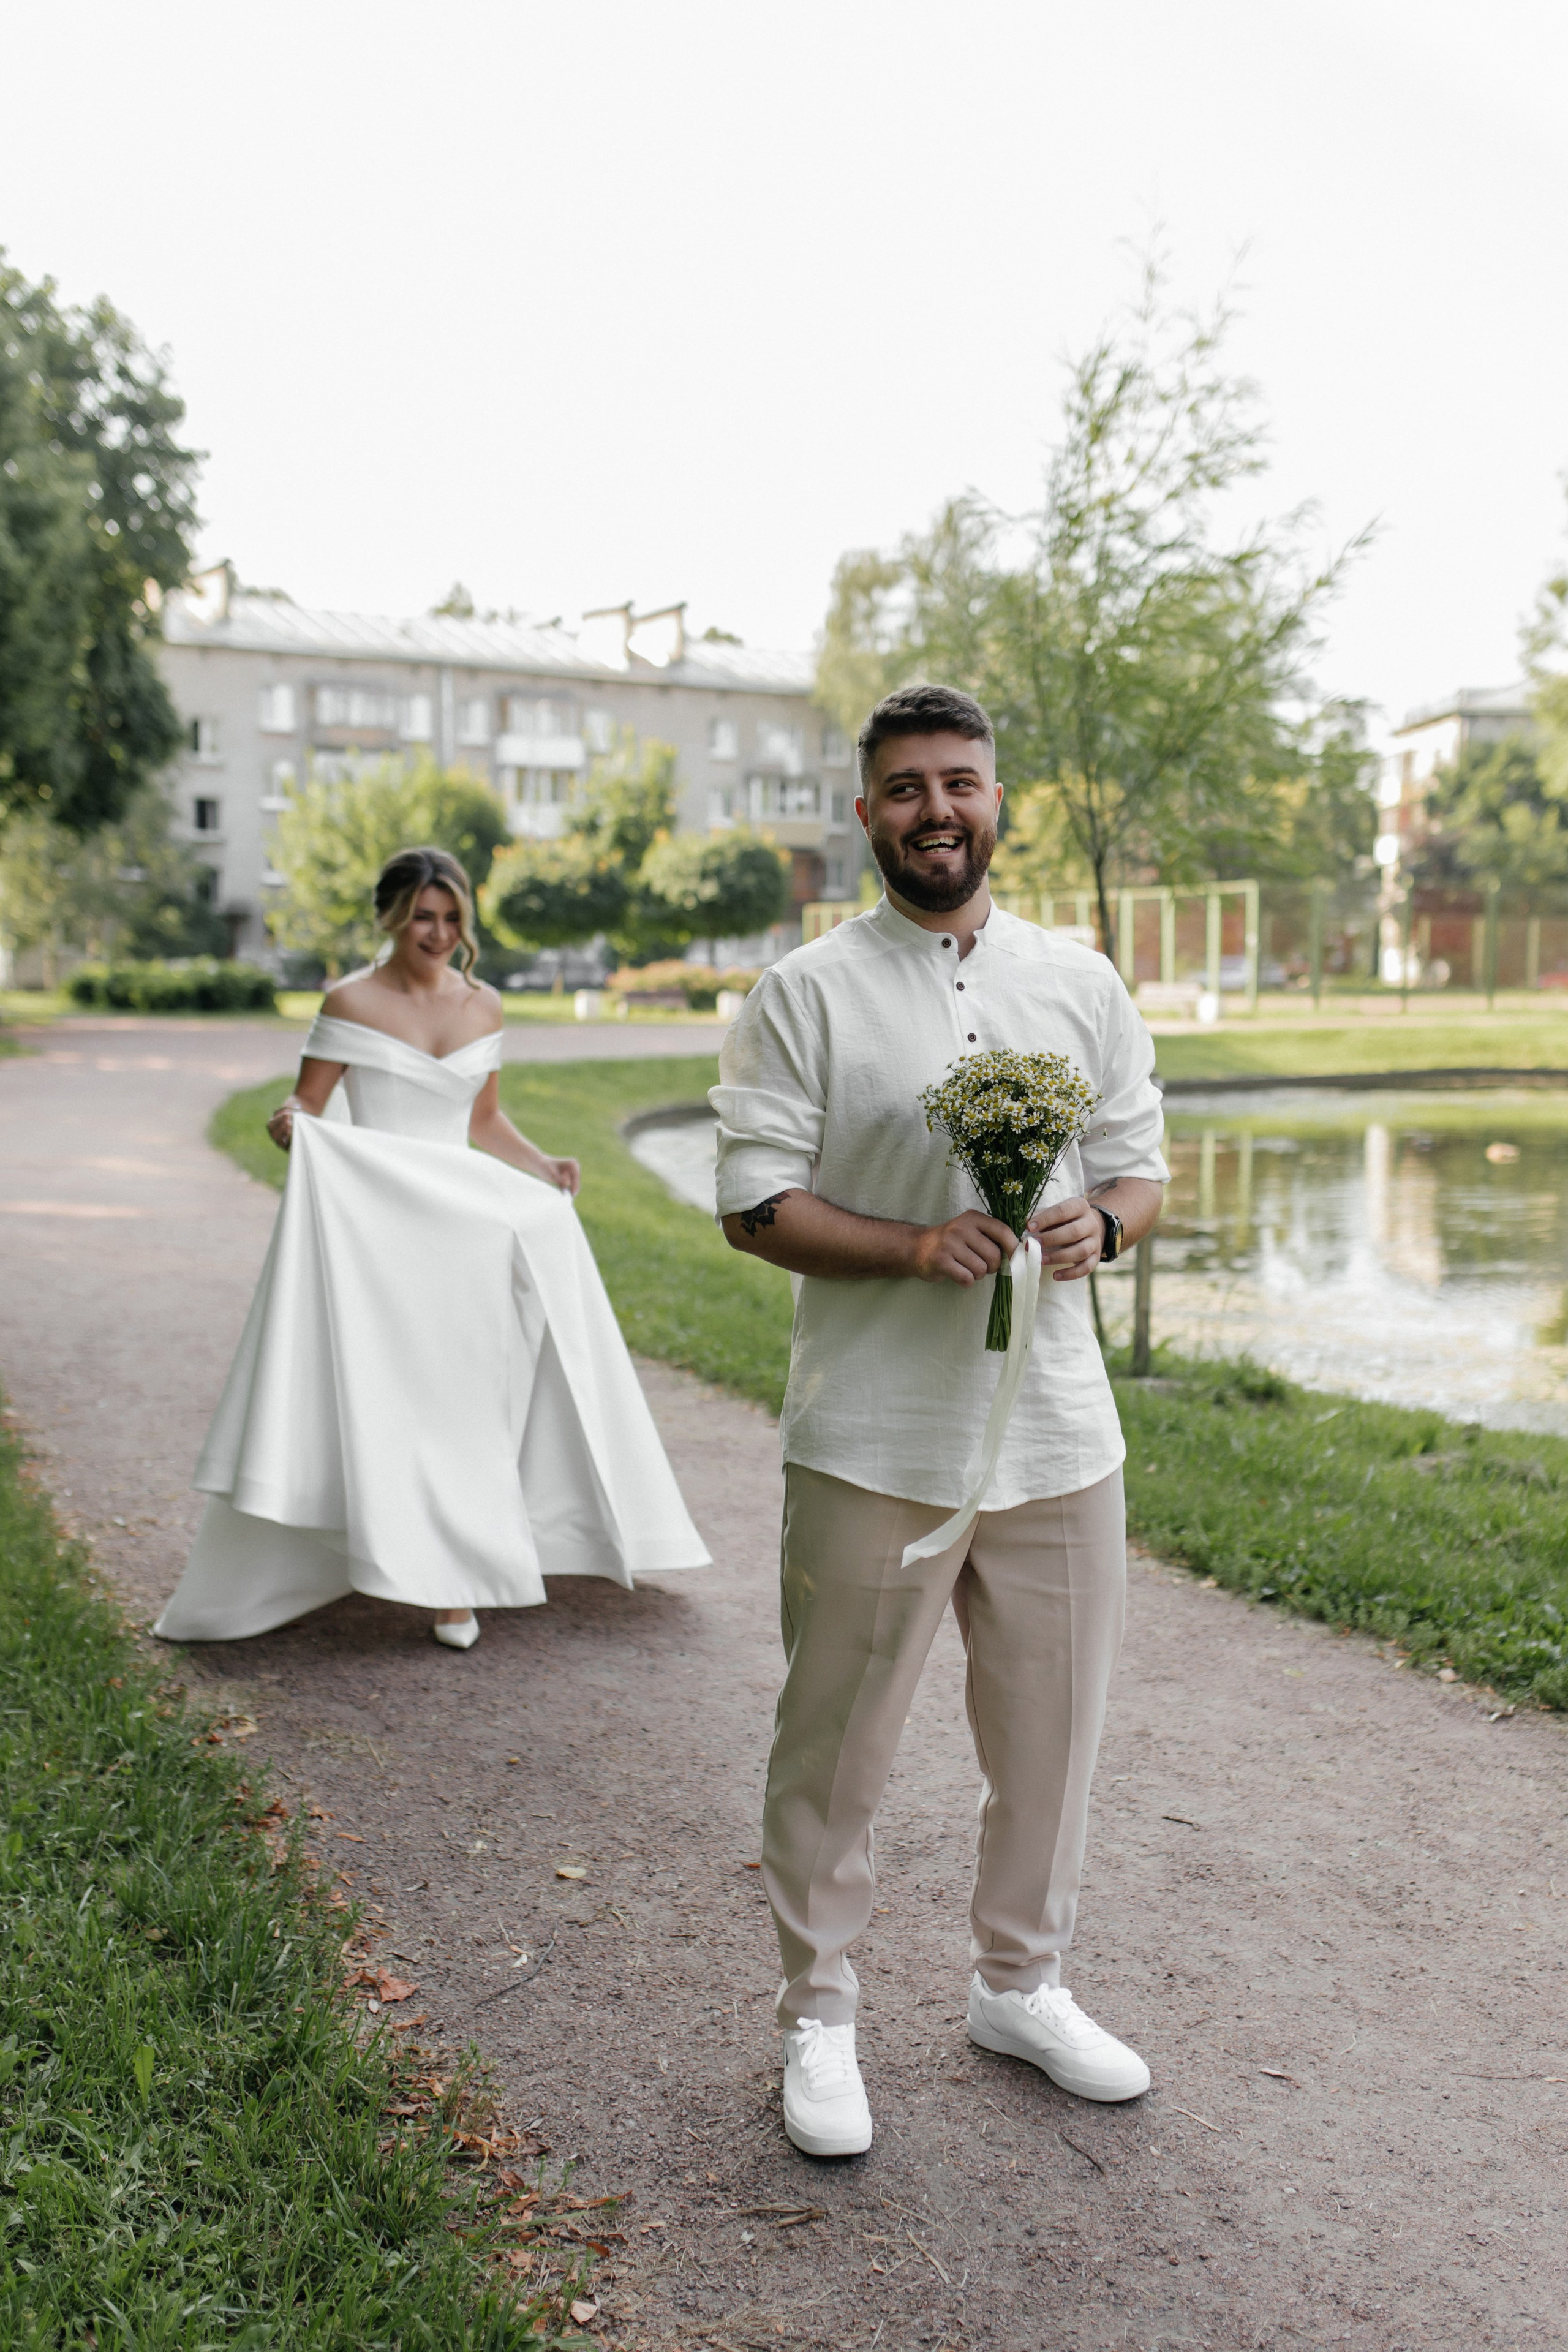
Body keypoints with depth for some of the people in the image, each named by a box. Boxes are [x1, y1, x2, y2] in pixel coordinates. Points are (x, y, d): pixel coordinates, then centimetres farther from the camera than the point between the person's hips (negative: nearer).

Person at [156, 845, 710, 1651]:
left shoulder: (482, 1007, 10)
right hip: (372, 1223, -4)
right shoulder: (352, 1003, -2)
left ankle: (451, 1580, 12)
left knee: (459, 1395, 2)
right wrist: (286, 1128, -23)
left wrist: (544, 1168, 5)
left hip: (466, 1222, 4)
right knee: (390, 1395, -8)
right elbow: (306, 1110, -1)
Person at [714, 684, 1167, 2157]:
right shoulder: (806, 995, -3)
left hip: (1057, 1431, 4)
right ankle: (817, 2019, 28)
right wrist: (919, 1248, -20)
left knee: (1049, 1732, 16)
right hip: (873, 1441, -3)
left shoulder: (1083, 983, 9)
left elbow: (1142, 1166, 13)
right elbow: (753, 1205, -7)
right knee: (835, 1745, 7)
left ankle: (1020, 1984, 39)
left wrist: (1099, 1225, -10)